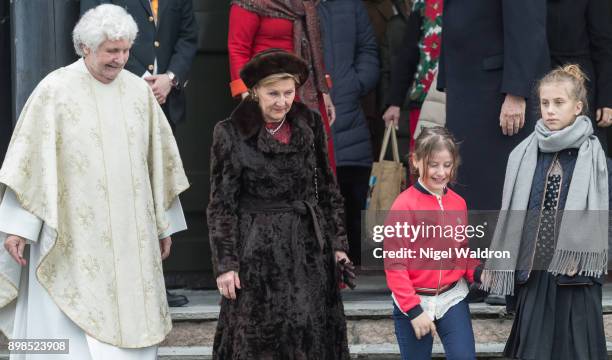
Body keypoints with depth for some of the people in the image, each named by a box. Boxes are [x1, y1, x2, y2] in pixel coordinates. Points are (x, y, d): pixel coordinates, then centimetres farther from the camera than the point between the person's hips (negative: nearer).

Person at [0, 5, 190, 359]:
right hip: (71, 234, -5)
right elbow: (30, 157, -7)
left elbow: (157, 158, 13)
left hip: (130, 234, 5)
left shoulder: (139, 91, 6)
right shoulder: (55, 90, -6)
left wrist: (164, 224, 15)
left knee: (128, 323, 5)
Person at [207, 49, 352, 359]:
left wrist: (338, 242, 7)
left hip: (308, 247, 3)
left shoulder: (310, 125, 5)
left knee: (310, 334, 3)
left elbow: (328, 189, 11)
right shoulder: (231, 134, -5)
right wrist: (225, 263, -8)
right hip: (257, 251, -3)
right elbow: (221, 205, -4)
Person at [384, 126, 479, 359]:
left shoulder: (458, 203, 3)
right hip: (413, 301, -4)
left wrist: (477, 273, -6)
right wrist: (414, 310, -16)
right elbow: (394, 264, -13)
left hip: (452, 298, 4)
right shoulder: (404, 205, -13)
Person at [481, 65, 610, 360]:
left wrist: (580, 257, -16)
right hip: (532, 269, 3)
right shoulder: (525, 155, 7)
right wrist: (497, 263, 11)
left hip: (573, 273, -3)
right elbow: (511, 213, 11)